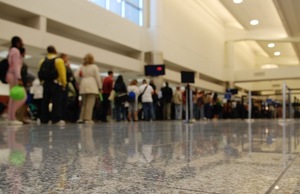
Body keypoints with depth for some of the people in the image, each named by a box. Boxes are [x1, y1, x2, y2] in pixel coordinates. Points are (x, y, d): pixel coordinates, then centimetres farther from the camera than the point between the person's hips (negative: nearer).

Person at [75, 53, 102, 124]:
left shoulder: (82, 67, 14)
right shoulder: (94, 66, 3)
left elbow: (76, 75, 5)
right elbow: (97, 77, -1)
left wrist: (81, 81, 15)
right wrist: (100, 87, 4)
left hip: (83, 87, 5)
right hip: (92, 86, -5)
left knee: (84, 103, 13)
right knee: (90, 103, -6)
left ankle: (81, 118, 10)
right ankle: (88, 119, -10)